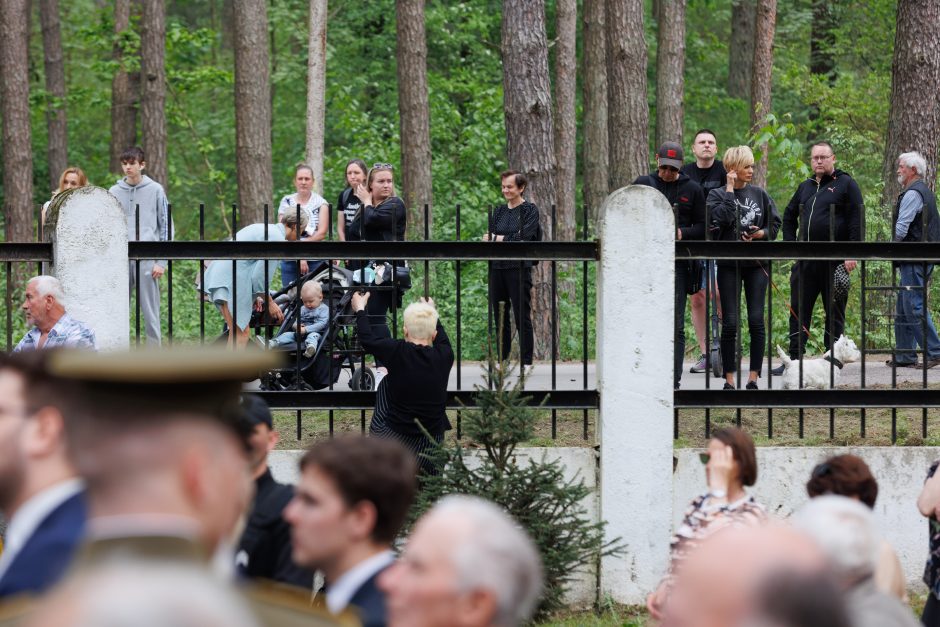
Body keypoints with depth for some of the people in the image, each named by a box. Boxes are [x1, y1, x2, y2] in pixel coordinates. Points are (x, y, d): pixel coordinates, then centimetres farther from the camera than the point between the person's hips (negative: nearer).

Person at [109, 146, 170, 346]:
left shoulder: (155, 190, 4)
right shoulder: (114, 192, 9)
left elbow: (166, 227, 4)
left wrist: (161, 262, -3)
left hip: (147, 260, -2)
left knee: (150, 311, -1)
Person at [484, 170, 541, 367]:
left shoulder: (530, 210, -1)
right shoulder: (499, 211, 15)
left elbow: (523, 238, -12)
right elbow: (488, 237, 7)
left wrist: (497, 238, -7)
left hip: (519, 268, -6)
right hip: (497, 268, 6)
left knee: (522, 316, -5)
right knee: (499, 315, 8)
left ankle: (526, 361, -2)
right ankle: (502, 359, 14)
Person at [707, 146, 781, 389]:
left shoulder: (759, 194, 10)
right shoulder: (717, 195, 2)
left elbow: (775, 224, 12)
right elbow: (722, 218, -16)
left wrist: (761, 233, -7)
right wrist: (730, 190, -10)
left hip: (756, 263, 2)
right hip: (728, 264, -2)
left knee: (756, 321, -5)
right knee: (730, 322, -3)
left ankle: (753, 377, 1)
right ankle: (729, 378, 4)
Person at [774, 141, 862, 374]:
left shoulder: (846, 184, 0)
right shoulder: (805, 187, 17)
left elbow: (855, 221, -7)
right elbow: (789, 217, 29)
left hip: (835, 261, -5)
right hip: (805, 260, 5)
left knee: (834, 311, 2)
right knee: (799, 310, 5)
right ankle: (793, 359, 8)